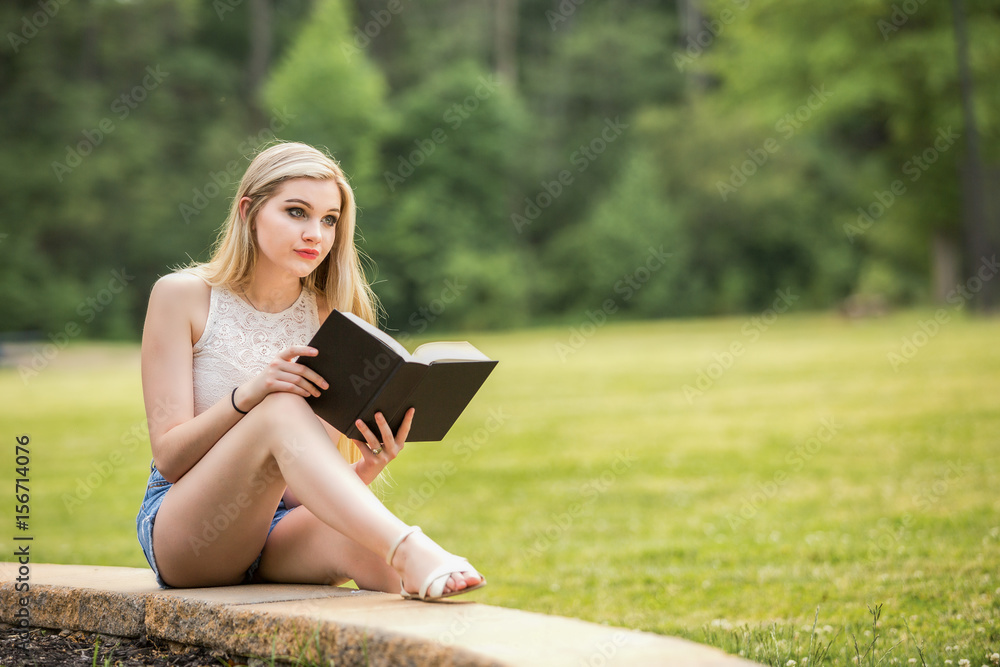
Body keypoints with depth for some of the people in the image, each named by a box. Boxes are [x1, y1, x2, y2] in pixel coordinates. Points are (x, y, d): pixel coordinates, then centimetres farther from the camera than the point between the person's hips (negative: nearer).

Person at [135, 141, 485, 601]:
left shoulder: (328, 318, 7)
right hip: (183, 531, -3)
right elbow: (168, 455, -8)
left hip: (283, 530, 3)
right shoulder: (181, 296, -1)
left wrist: (368, 467, -20)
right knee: (282, 408, -33)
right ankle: (412, 552, -47)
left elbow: (313, 486, 4)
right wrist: (248, 394, -26)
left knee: (360, 543, -36)